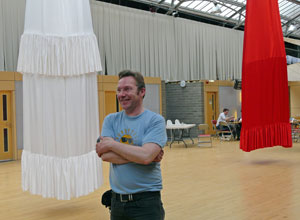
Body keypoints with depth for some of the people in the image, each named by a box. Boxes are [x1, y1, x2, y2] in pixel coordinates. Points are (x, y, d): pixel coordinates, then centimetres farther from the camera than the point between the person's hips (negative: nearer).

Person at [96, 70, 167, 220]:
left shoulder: (155, 120, -8)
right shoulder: (111, 120, 4)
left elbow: (145, 156, -22)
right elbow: (106, 156, -10)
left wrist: (111, 144, -13)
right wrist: (137, 155, -17)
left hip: (146, 202, -4)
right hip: (117, 201, 4)